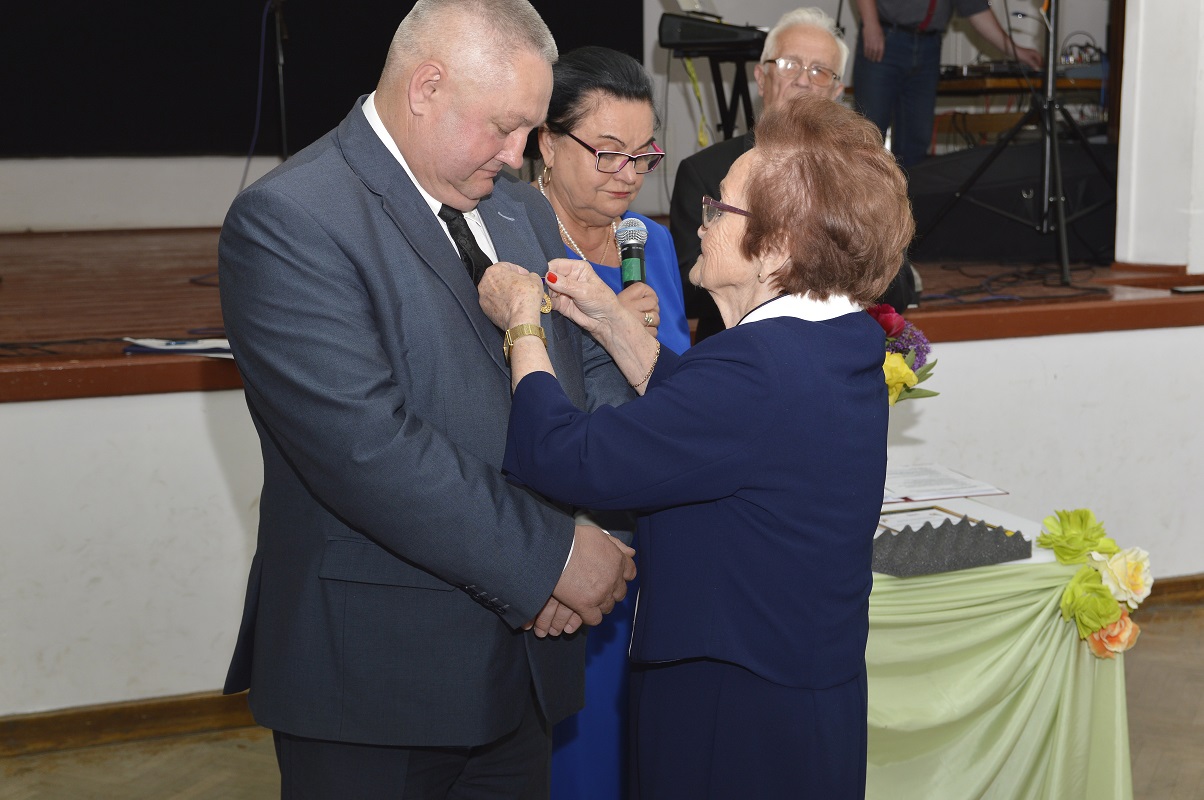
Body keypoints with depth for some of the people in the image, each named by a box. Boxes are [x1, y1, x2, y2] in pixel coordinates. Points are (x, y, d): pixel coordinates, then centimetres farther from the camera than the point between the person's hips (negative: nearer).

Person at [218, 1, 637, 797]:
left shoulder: (520, 209, 9)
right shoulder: (289, 222, -17)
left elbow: (589, 364, 9)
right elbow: (367, 447, -25)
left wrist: (602, 532, -10)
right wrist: (551, 554, -21)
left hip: (520, 653, 7)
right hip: (375, 674, -7)